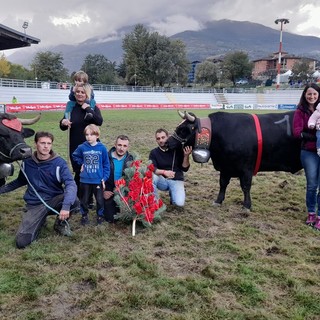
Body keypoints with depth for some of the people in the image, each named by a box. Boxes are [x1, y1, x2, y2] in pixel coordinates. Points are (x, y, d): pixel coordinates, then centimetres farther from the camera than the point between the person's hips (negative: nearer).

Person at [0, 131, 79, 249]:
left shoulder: (59, 163, -12)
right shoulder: (27, 162, -1)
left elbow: (70, 184, -25)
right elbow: (19, 182, 19)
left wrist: (66, 205, -41)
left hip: (55, 201, -1)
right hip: (35, 205, 2)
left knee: (74, 201, -35)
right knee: (21, 242, -15)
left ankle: (61, 222, -1)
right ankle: (40, 220, 17)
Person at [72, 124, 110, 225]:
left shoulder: (102, 148, -7)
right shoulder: (82, 147, -5)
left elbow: (106, 164, -1)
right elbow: (75, 156, 16)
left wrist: (104, 178, -3)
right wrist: (81, 163, 2)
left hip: (98, 180, -1)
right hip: (85, 180, 1)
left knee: (100, 200, 9)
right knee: (84, 200, 13)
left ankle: (100, 215, 28)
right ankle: (84, 215, 32)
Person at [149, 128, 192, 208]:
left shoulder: (177, 150, -3)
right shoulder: (154, 153, -2)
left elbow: (184, 168, -3)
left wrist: (186, 156, -20)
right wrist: (164, 172, -31)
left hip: (176, 181, 0)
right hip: (162, 180, 1)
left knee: (180, 203, -25)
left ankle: (172, 193, 12)